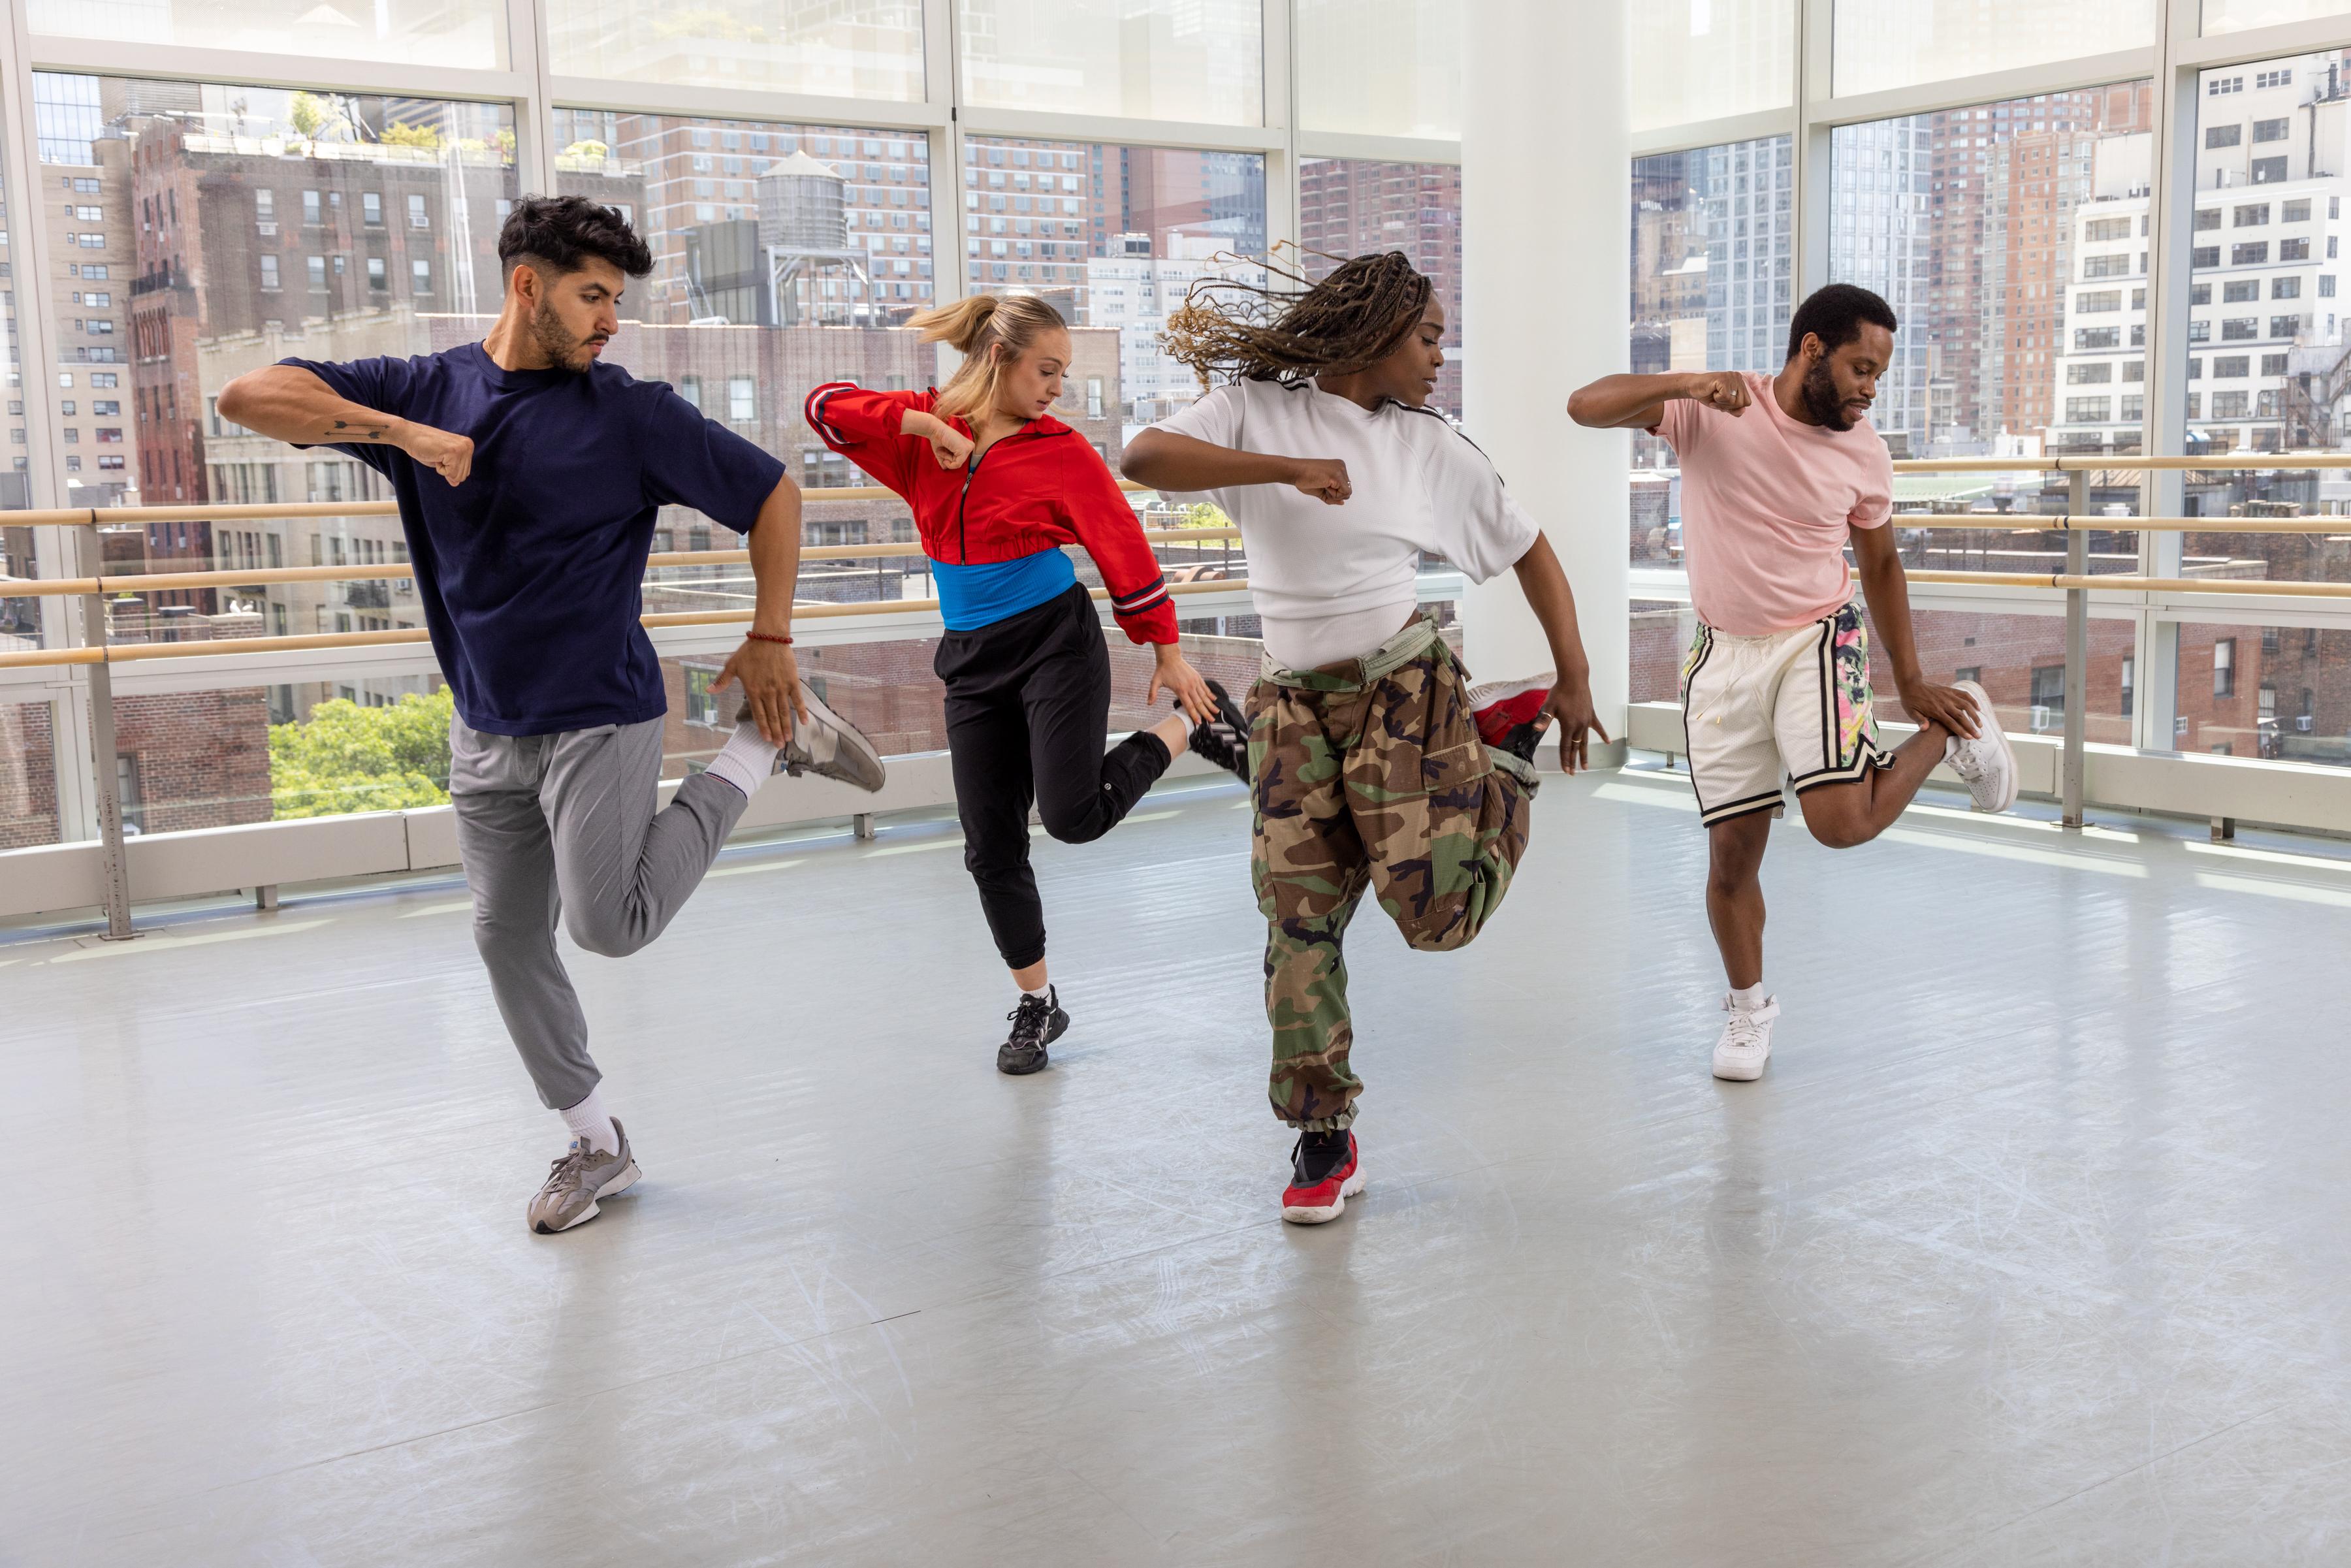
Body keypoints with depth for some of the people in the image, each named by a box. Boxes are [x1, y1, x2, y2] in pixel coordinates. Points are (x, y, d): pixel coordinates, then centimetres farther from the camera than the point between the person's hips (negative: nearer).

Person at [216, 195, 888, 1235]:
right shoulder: (426, 390, 1)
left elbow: (771, 494, -2)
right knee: (507, 941, 8)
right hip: (484, 730, 4)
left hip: (597, 721, -4)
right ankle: (596, 1145, 25)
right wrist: (399, 433, -21)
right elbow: (249, 397, -8)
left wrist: (770, 639, -4)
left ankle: (768, 740, 7)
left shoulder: (629, 414, -9)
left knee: (611, 927, -13)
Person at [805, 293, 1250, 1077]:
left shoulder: (1062, 452, -5)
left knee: (1075, 816, -14)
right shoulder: (923, 435, 2)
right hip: (972, 660, 3)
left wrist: (1167, 653, 1)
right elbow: (826, 407, -8)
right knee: (992, 847, 4)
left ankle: (1192, 722, 12)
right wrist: (921, 420, -19)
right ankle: (1036, 1004, 22)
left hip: (1057, 644, -3)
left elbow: (1125, 551, -1)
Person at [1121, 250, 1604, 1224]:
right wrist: (1286, 468, -25)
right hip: (1295, 698, 1)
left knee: (1435, 911, -11)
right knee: (1298, 917, -2)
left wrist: (1575, 679, 8)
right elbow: (1144, 458, -17)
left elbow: (1530, 551, 11)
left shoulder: (1429, 446, 4)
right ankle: (1322, 1142, 13)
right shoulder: (1257, 410, 0)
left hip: (1404, 685, 0)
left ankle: (1506, 744, 18)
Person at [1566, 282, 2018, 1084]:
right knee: (1732, 852, 5)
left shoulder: (1863, 453, -4)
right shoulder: (1712, 411, -11)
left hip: (1819, 640, 0)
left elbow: (1880, 565, 10)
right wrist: (1689, 382, -35)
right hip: (1726, 655, 0)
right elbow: (1586, 407, -20)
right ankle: (1748, 1006, 28)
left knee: (1840, 821, -20)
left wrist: (1911, 684, 12)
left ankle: (1949, 732, 10)